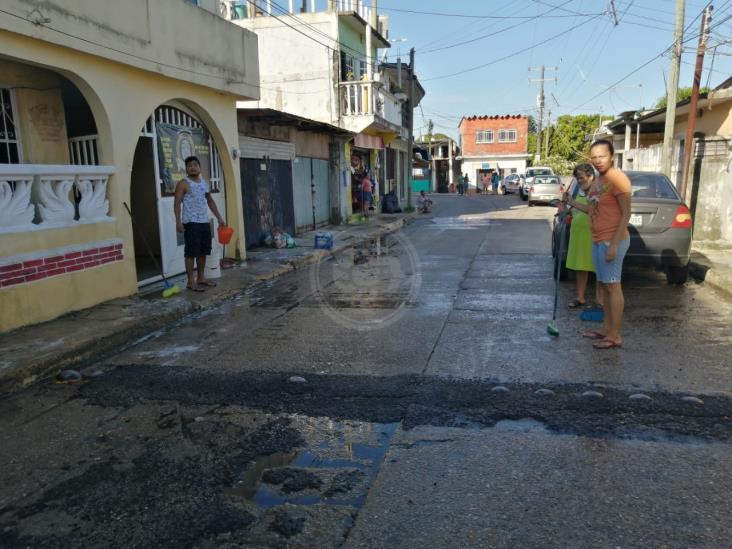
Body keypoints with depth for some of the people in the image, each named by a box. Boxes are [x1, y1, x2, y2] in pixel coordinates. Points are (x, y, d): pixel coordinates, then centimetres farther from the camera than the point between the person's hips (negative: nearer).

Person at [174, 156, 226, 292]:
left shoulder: (205, 183, 15)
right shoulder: (183, 184, -6)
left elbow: (210, 202, 23)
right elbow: (177, 203, -11)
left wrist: (219, 218, 19)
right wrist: (178, 221, -20)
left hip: (205, 222, 7)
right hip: (191, 223, -7)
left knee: (203, 252, 11)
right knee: (191, 252, -5)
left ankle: (201, 278, 22)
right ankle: (191, 281, -1)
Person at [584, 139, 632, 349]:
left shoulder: (617, 178, -14)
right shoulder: (597, 182, 15)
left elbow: (626, 214, -18)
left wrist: (614, 244, -21)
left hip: (612, 241, -9)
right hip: (598, 241, 9)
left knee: (613, 286, -5)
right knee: (604, 285, 13)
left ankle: (615, 336, 1)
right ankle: (606, 329, 23)